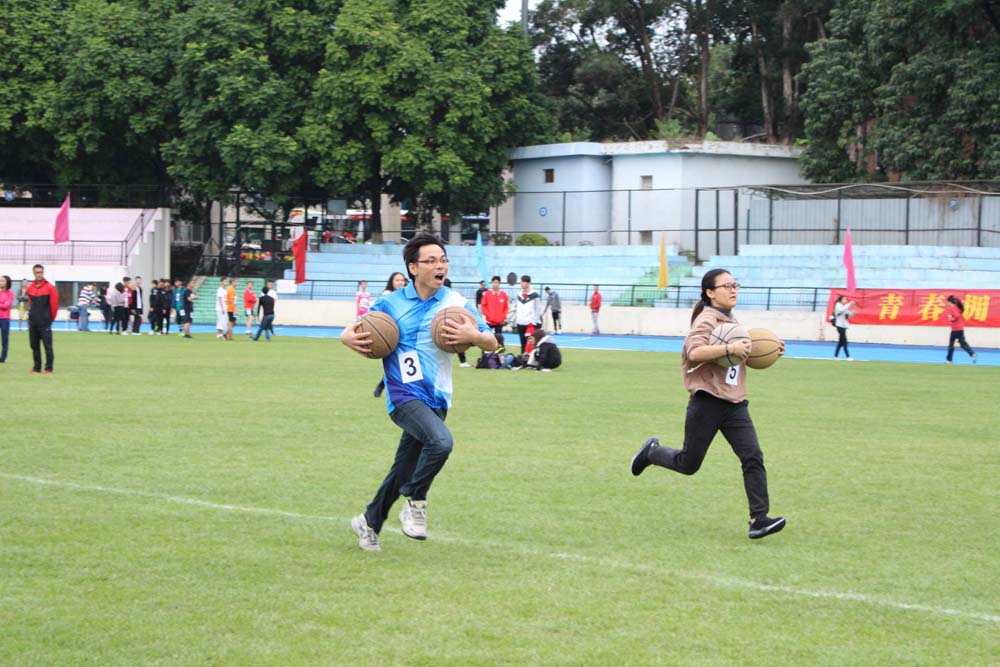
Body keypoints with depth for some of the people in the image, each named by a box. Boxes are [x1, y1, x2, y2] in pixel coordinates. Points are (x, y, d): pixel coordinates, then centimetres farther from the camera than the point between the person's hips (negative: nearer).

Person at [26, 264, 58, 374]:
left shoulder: (50, 287, -6)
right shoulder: (30, 288, 9)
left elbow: (54, 304, -4)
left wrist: (50, 318, 2)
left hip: (45, 323, -5)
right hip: (33, 323, 5)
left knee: (47, 345, -6)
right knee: (34, 345, 8)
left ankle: (49, 368, -2)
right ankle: (37, 367, 15)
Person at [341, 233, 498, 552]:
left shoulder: (455, 303, 3)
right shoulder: (391, 303, 3)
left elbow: (492, 343, 3)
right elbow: (349, 332, 13)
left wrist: (472, 336, -19)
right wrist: (351, 339, -12)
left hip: (435, 398, 3)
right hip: (403, 394, -3)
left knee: (403, 470, 11)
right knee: (441, 441, -30)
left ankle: (369, 523, 33)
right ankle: (415, 502, -9)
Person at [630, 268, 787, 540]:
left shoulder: (733, 322, 15)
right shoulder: (706, 320, -11)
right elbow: (693, 352, -29)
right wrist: (729, 348, -37)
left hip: (735, 405, 7)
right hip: (707, 403, -7)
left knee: (753, 457, -10)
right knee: (688, 464, 6)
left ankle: (759, 519, -12)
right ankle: (652, 451, 35)